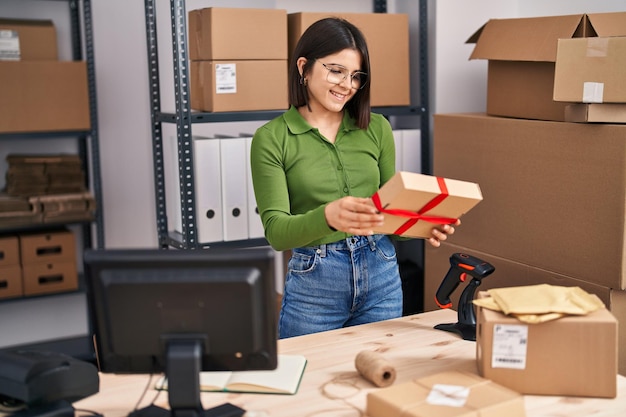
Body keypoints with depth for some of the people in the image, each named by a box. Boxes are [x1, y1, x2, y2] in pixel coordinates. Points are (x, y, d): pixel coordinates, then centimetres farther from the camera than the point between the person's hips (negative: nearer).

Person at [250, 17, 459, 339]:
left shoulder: (377, 129, 3)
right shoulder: (271, 138, -7)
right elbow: (276, 231, -14)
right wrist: (327, 216, -34)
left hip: (381, 275, 3)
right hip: (314, 281, -3)